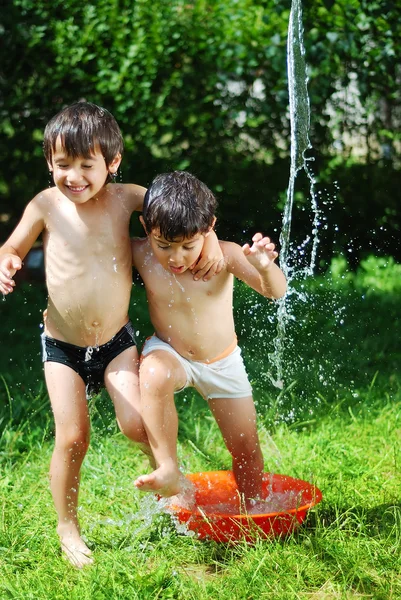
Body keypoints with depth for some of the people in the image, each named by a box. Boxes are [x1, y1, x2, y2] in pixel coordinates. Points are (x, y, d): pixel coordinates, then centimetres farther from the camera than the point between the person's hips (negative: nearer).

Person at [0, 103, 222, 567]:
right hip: (62, 344, -1)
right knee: (72, 437, -3)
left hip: (116, 339, 1)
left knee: (136, 424, -13)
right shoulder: (47, 205, -12)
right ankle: (67, 526, 19)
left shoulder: (125, 198, -11)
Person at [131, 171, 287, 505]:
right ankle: (168, 470, -26)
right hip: (171, 355, -1)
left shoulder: (225, 256, -23)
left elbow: (276, 291, -31)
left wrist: (265, 268, -53)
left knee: (246, 447, 7)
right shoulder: (140, 255, -19)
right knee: (154, 374, -37)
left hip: (222, 362, 1)